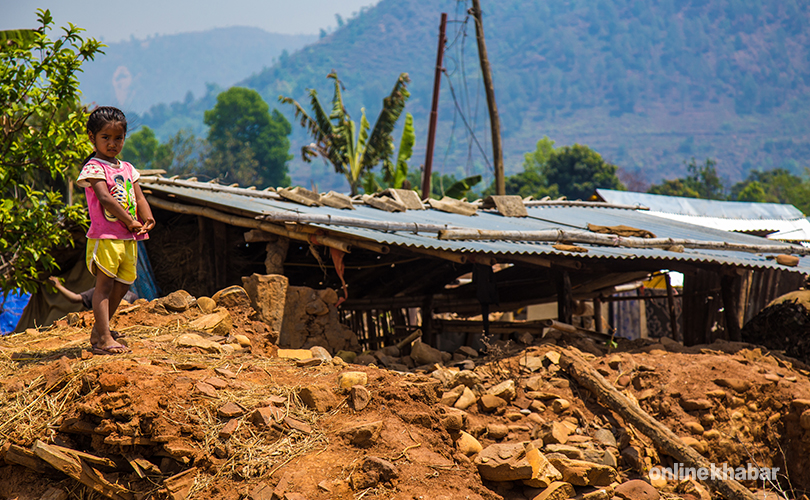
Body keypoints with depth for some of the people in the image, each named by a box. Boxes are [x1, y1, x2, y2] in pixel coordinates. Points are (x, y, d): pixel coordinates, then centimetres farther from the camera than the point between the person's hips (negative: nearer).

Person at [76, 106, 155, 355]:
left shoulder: (127, 169, 18)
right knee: (104, 284, -9)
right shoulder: (94, 167, -6)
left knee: (122, 284, 11)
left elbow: (138, 197, 13)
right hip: (105, 237, -8)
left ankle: (97, 332, 24)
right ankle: (104, 339, -13)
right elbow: (104, 197, -17)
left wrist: (147, 218, -8)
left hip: (129, 238, 8)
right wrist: (130, 221, -18)